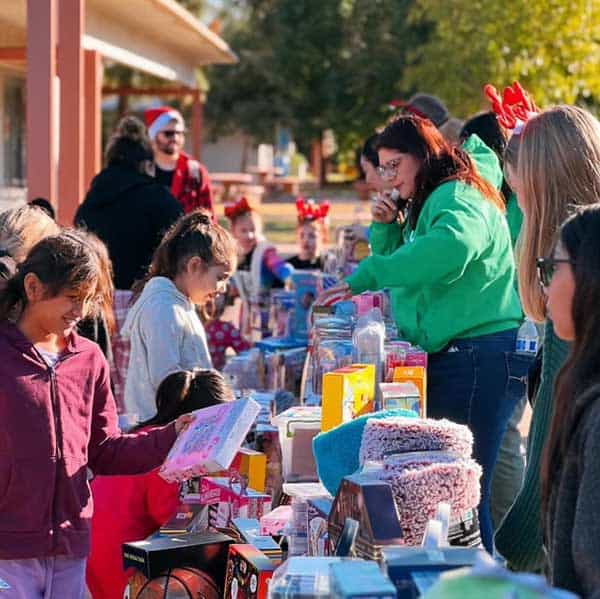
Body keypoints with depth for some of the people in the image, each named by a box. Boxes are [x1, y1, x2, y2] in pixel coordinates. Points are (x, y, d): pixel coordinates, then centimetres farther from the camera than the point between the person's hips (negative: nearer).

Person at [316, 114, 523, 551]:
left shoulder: (456, 197, -11)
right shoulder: (424, 205, 21)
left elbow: (452, 245, -34)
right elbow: (404, 272, 28)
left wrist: (366, 276, -32)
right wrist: (386, 229, 8)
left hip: (480, 354, -10)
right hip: (447, 356, 10)